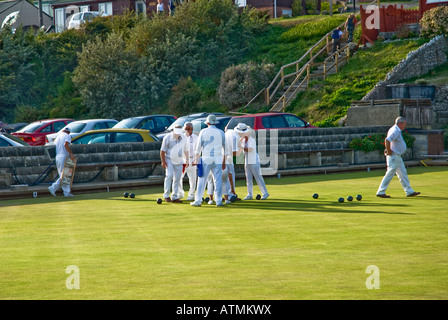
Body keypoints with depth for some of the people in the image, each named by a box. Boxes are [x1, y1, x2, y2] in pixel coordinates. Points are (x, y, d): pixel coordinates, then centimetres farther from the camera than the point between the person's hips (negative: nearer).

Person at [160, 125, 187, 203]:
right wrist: (163, 161, -14)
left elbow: (185, 150, 12)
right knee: (169, 175, -21)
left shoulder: (183, 138, 1)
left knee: (177, 179, 2)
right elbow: (162, 151, -8)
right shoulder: (167, 138, -12)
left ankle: (175, 197, 9)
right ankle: (166, 195, -16)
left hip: (179, 161, 4)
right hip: (169, 160, -4)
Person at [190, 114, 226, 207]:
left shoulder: (203, 132, 1)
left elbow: (198, 147, -1)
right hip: (218, 159, 2)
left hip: (206, 158, -2)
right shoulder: (221, 132, 7)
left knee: (202, 180, -1)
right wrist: (224, 161, 14)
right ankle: (219, 201, 1)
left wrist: (196, 159, 5)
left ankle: (198, 200, -3)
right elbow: (225, 147, 9)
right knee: (218, 180, 3)